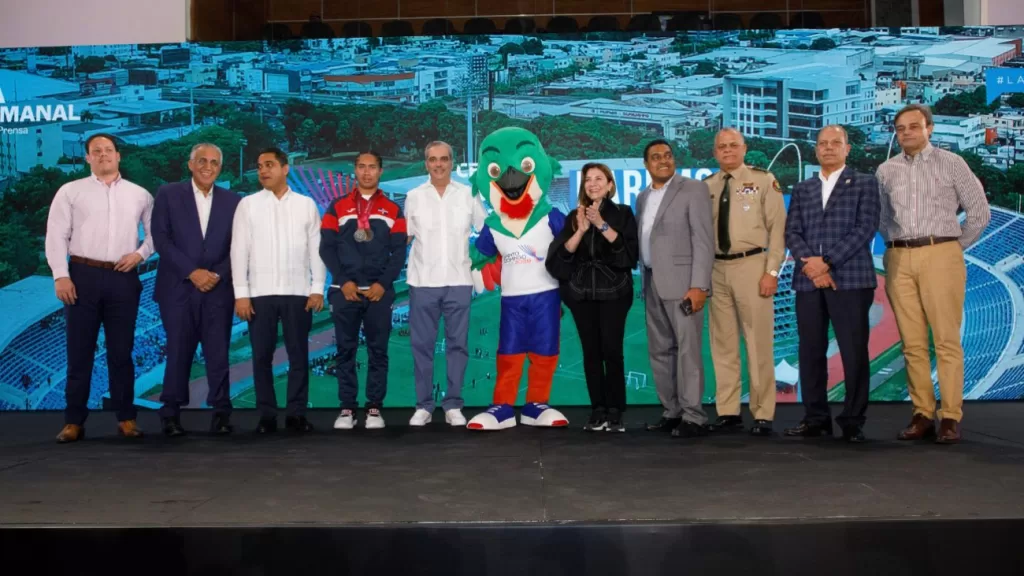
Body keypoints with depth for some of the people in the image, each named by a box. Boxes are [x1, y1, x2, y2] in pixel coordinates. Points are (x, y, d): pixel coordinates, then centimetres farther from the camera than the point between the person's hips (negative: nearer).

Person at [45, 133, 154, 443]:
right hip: (83, 275, -1)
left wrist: (140, 253, -4)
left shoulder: (139, 194, 11)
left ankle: (126, 418, 12)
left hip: (124, 278, 1)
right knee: (79, 350, 2)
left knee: (121, 351, 6)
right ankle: (74, 421, 8)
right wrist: (61, 276, -8)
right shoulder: (70, 191, 6)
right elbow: (56, 235, 1)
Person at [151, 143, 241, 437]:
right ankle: (171, 414, 12)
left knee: (218, 354, 1)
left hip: (218, 289, 1)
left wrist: (218, 274, -9)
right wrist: (192, 272, -11)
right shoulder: (168, 194, 4)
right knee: (178, 353, 2)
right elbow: (160, 239, -3)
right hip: (178, 288, -1)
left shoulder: (232, 201, 9)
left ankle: (221, 413, 9)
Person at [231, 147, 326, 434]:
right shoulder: (248, 204, 5)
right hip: (260, 292, 0)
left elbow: (316, 248, 5)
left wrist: (318, 288, -2)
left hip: (298, 292, 0)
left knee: (299, 355, 4)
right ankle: (267, 414, 13)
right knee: (262, 356, 4)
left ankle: (296, 413, 13)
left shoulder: (306, 204, 7)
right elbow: (239, 250, 2)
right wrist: (240, 293, -4)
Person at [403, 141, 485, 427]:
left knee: (458, 344, 3)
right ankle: (423, 405, 11)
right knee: (421, 344, 3)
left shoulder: (468, 194, 5)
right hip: (422, 281, 0)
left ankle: (453, 405, 11)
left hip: (458, 280, 0)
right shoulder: (414, 196, 6)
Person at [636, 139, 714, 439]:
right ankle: (672, 412, 18)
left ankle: (694, 417, -2)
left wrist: (698, 285, -18)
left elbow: (704, 240, -11)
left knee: (687, 350, -7)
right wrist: (644, 281, 9)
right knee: (660, 352, 10)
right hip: (652, 284, 7)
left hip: (682, 282, -7)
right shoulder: (643, 197, 17)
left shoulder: (693, 189, -4)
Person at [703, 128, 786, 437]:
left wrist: (772, 271, -9)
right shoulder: (706, 186, 10)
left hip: (752, 265, -3)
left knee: (759, 341, -1)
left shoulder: (763, 180, 1)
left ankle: (762, 415, 7)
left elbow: (777, 227, -2)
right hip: (716, 269, 4)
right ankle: (728, 412, 15)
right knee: (722, 343, 7)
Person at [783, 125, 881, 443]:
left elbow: (865, 228, -4)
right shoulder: (801, 189, 18)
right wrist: (810, 264, -10)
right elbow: (792, 232, 8)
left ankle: (853, 421, 5)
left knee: (854, 353, -3)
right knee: (810, 352, 4)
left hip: (850, 279, -3)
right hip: (808, 282, 4)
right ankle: (816, 419, 11)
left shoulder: (865, 183, 8)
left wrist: (827, 261, -12)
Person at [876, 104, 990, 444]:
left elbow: (979, 212, 4)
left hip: (940, 255, -3)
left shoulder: (951, 164, 3)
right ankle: (922, 414, 10)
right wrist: (894, 247, 10)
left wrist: (955, 248, 4)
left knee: (946, 340, -5)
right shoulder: (886, 171, 11)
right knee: (912, 342, 4)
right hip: (899, 259, 3)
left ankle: (950, 418, -1)